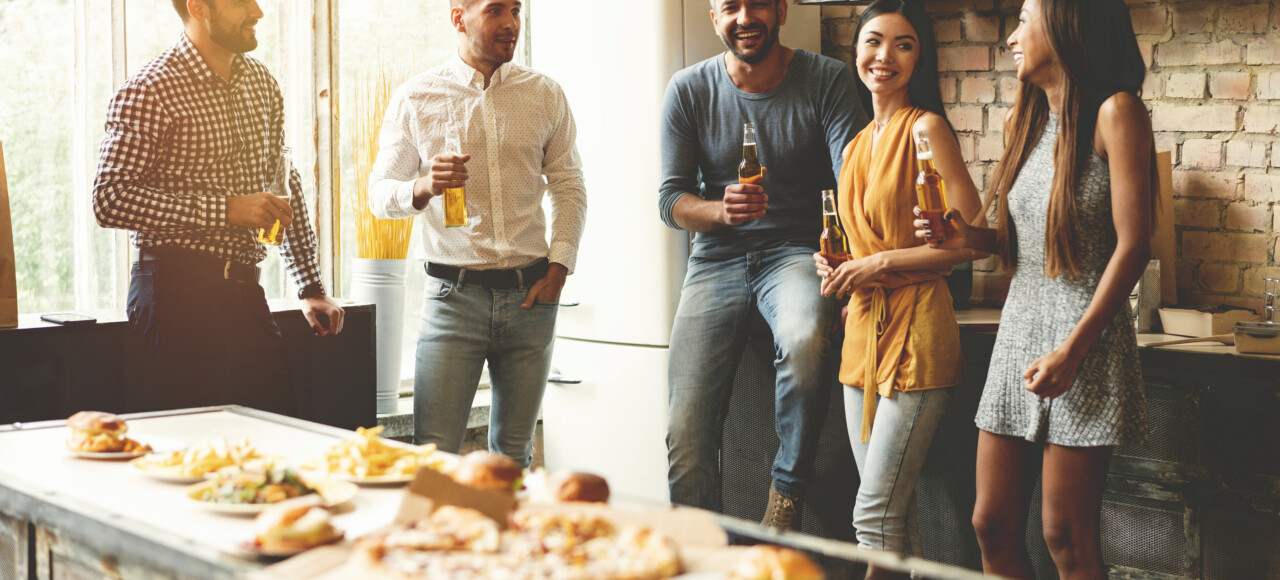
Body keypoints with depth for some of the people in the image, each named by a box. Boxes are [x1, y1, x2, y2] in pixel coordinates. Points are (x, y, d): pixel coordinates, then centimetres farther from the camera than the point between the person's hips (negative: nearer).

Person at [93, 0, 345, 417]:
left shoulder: (262, 83, 12)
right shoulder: (148, 92, -10)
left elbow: (285, 187, 21)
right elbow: (110, 201, -18)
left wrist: (310, 288, 19)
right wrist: (225, 210, -21)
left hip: (244, 293, 7)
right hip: (177, 293, -6)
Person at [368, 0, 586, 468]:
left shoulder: (545, 95, 8)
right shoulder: (415, 99, 3)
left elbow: (570, 187, 13)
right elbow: (380, 193, 5)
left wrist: (558, 267, 1)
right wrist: (423, 187, -18)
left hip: (530, 296, 2)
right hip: (454, 294, -2)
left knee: (514, 452, 8)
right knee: (435, 452, -9)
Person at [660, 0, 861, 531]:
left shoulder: (826, 80, -3)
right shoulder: (689, 90, 2)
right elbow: (671, 198, 2)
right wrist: (722, 211, -21)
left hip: (795, 249, -2)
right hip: (717, 257, 2)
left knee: (804, 339, -36)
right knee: (687, 431, -8)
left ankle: (787, 494, -15)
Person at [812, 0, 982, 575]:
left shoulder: (925, 127, -8)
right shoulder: (859, 143, 16)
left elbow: (973, 236, -14)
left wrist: (882, 263, -13)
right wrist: (833, 265, 8)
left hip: (914, 332, -8)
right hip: (862, 331, 8)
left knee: (876, 514, -8)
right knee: (892, 514, 10)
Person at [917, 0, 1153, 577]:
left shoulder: (1114, 112, -8)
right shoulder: (1024, 120, 14)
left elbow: (1132, 244, -13)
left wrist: (1073, 350, -18)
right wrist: (967, 237, -1)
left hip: (1083, 340, -7)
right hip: (1018, 329, 7)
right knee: (992, 526, 6)